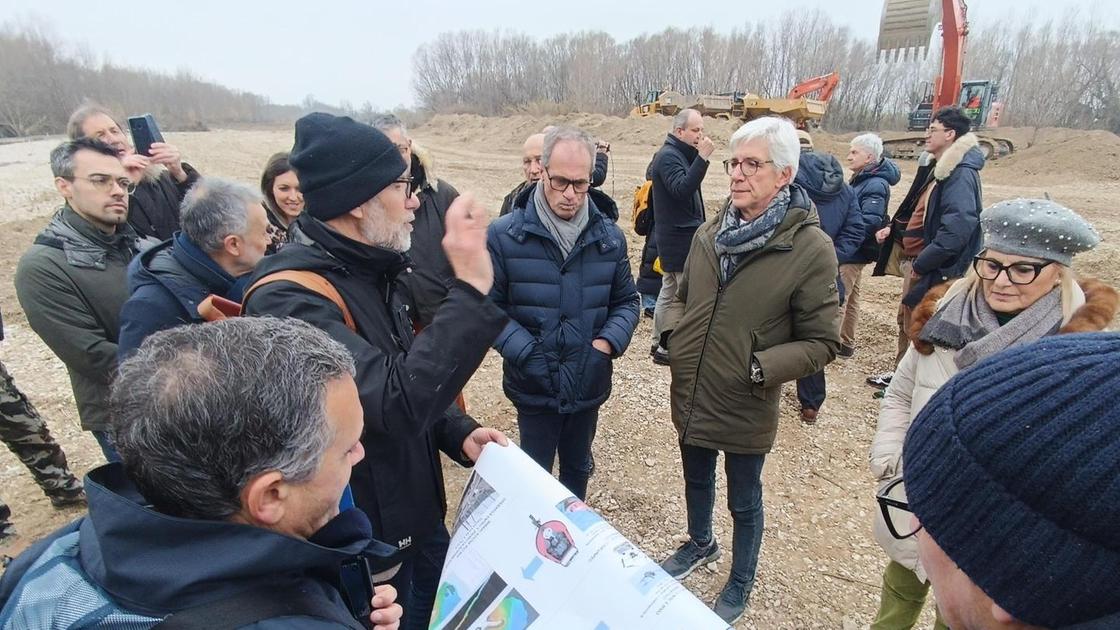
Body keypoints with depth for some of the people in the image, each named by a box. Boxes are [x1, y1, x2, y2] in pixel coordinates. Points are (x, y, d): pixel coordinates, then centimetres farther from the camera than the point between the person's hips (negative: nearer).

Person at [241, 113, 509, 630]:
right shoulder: (288, 299, -27)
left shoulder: (368, 272, 3)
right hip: (362, 548, -8)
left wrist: (458, 434, -6)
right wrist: (470, 290, -36)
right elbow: (397, 402, -36)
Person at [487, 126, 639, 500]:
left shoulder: (609, 238, -1)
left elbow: (626, 301, 6)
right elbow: (488, 305, -11)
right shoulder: (505, 235, -13)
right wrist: (525, 353, -20)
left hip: (589, 386, 4)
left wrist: (607, 344, -11)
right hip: (534, 389, -3)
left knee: (578, 469, 25)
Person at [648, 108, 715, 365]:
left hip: (679, 236, 10)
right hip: (679, 238, -10)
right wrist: (702, 158, -32)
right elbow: (682, 189, -30)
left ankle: (660, 344, 21)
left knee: (670, 292, 13)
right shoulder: (669, 156, -14)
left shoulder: (677, 154, 18)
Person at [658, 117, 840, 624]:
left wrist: (763, 368, -25)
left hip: (745, 408, -4)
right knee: (696, 480, 27)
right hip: (689, 396, 5)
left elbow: (822, 341, -13)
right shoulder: (710, 232, -3)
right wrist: (669, 335, -3)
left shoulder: (810, 247, -18)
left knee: (744, 502, 19)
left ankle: (741, 582, 46)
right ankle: (700, 544, 57)